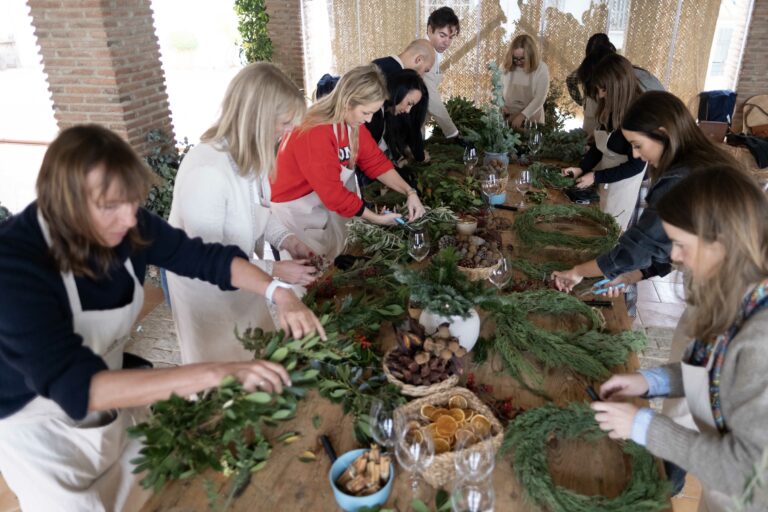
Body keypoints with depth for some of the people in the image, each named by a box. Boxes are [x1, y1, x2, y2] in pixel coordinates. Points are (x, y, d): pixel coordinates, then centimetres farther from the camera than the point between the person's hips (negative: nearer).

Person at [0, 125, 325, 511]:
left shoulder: (127, 226, -17)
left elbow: (207, 257, -7)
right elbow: (74, 385, -41)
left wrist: (279, 294, -24)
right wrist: (216, 374, -48)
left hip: (113, 398, 5)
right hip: (38, 425, -5)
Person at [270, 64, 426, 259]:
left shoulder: (351, 121, -5)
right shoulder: (314, 133, -31)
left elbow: (375, 161, 0)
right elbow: (333, 192, -26)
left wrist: (410, 192, -12)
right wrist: (377, 218, -18)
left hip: (322, 197, 8)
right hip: (292, 206, -7)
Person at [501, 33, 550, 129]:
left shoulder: (541, 69, -11)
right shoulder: (506, 66, -4)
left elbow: (540, 98, -14)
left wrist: (522, 116, -23)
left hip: (531, 119, -2)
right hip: (507, 118, 2)